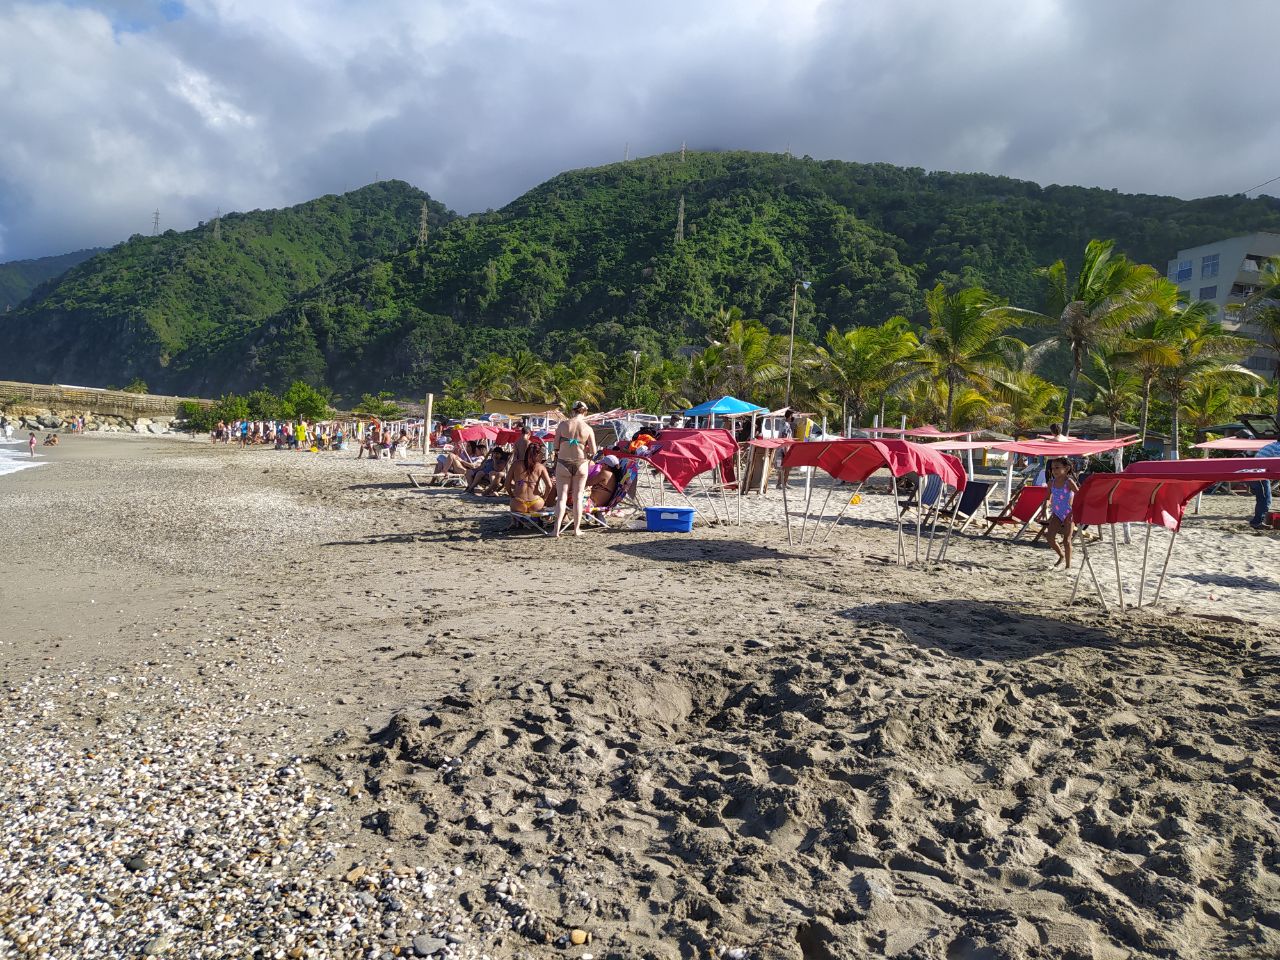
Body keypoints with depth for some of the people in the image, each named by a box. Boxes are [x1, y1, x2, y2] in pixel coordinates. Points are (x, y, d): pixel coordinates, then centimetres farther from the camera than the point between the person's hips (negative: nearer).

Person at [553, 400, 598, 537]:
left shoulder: (562, 425, -5)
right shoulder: (588, 429, -4)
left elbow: (556, 446, -3)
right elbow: (593, 451, -5)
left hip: (563, 463, 0)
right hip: (580, 464, 0)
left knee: (562, 497, 6)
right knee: (578, 497, 12)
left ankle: (557, 529, -3)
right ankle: (577, 529, 15)